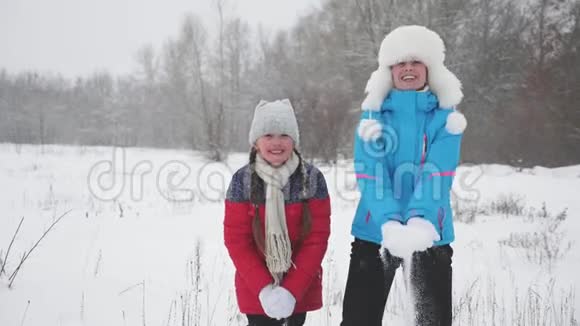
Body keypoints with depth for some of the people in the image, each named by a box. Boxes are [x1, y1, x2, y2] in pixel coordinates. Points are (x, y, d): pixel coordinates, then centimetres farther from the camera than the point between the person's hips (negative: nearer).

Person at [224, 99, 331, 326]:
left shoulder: (313, 179, -9)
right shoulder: (242, 180, -9)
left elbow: (317, 238, -9)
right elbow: (236, 240, -9)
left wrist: (292, 289, -17)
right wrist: (264, 288, -18)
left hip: (301, 288, 1)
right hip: (255, 289, -1)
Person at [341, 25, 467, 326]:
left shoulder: (445, 115, 0)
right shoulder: (373, 113, 1)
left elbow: (438, 174, -13)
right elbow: (369, 174, -10)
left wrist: (421, 221, -31)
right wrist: (389, 222, -27)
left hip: (430, 233, 0)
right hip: (376, 231, 0)